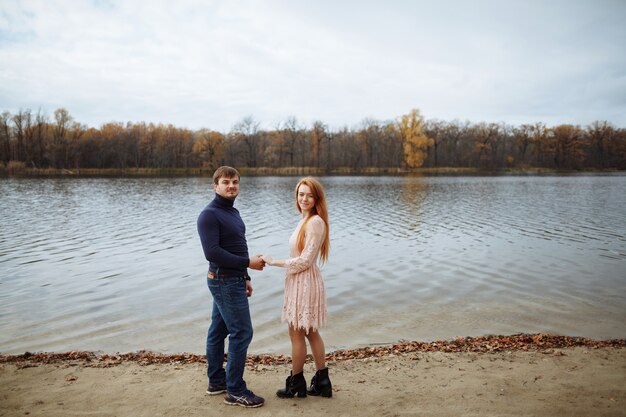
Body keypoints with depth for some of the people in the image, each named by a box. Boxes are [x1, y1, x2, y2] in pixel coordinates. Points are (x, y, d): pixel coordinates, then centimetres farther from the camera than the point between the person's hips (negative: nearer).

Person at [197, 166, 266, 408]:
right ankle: (235, 391, 4)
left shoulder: (232, 212, 14)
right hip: (225, 282, -9)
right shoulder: (209, 215, -15)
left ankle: (216, 381, 27)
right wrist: (248, 263, -19)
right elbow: (212, 253, -23)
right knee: (241, 333, -6)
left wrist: (244, 278, 16)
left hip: (232, 281, 9)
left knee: (218, 331, 15)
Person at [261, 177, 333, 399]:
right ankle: (322, 382, 27)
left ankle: (296, 384, 21)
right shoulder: (307, 220, 10)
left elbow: (305, 260, -20)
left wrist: (274, 262, -16)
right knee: (311, 332, 16)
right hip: (300, 281, 10)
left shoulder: (315, 222, -19)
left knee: (296, 333, 4)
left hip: (305, 281, -10)